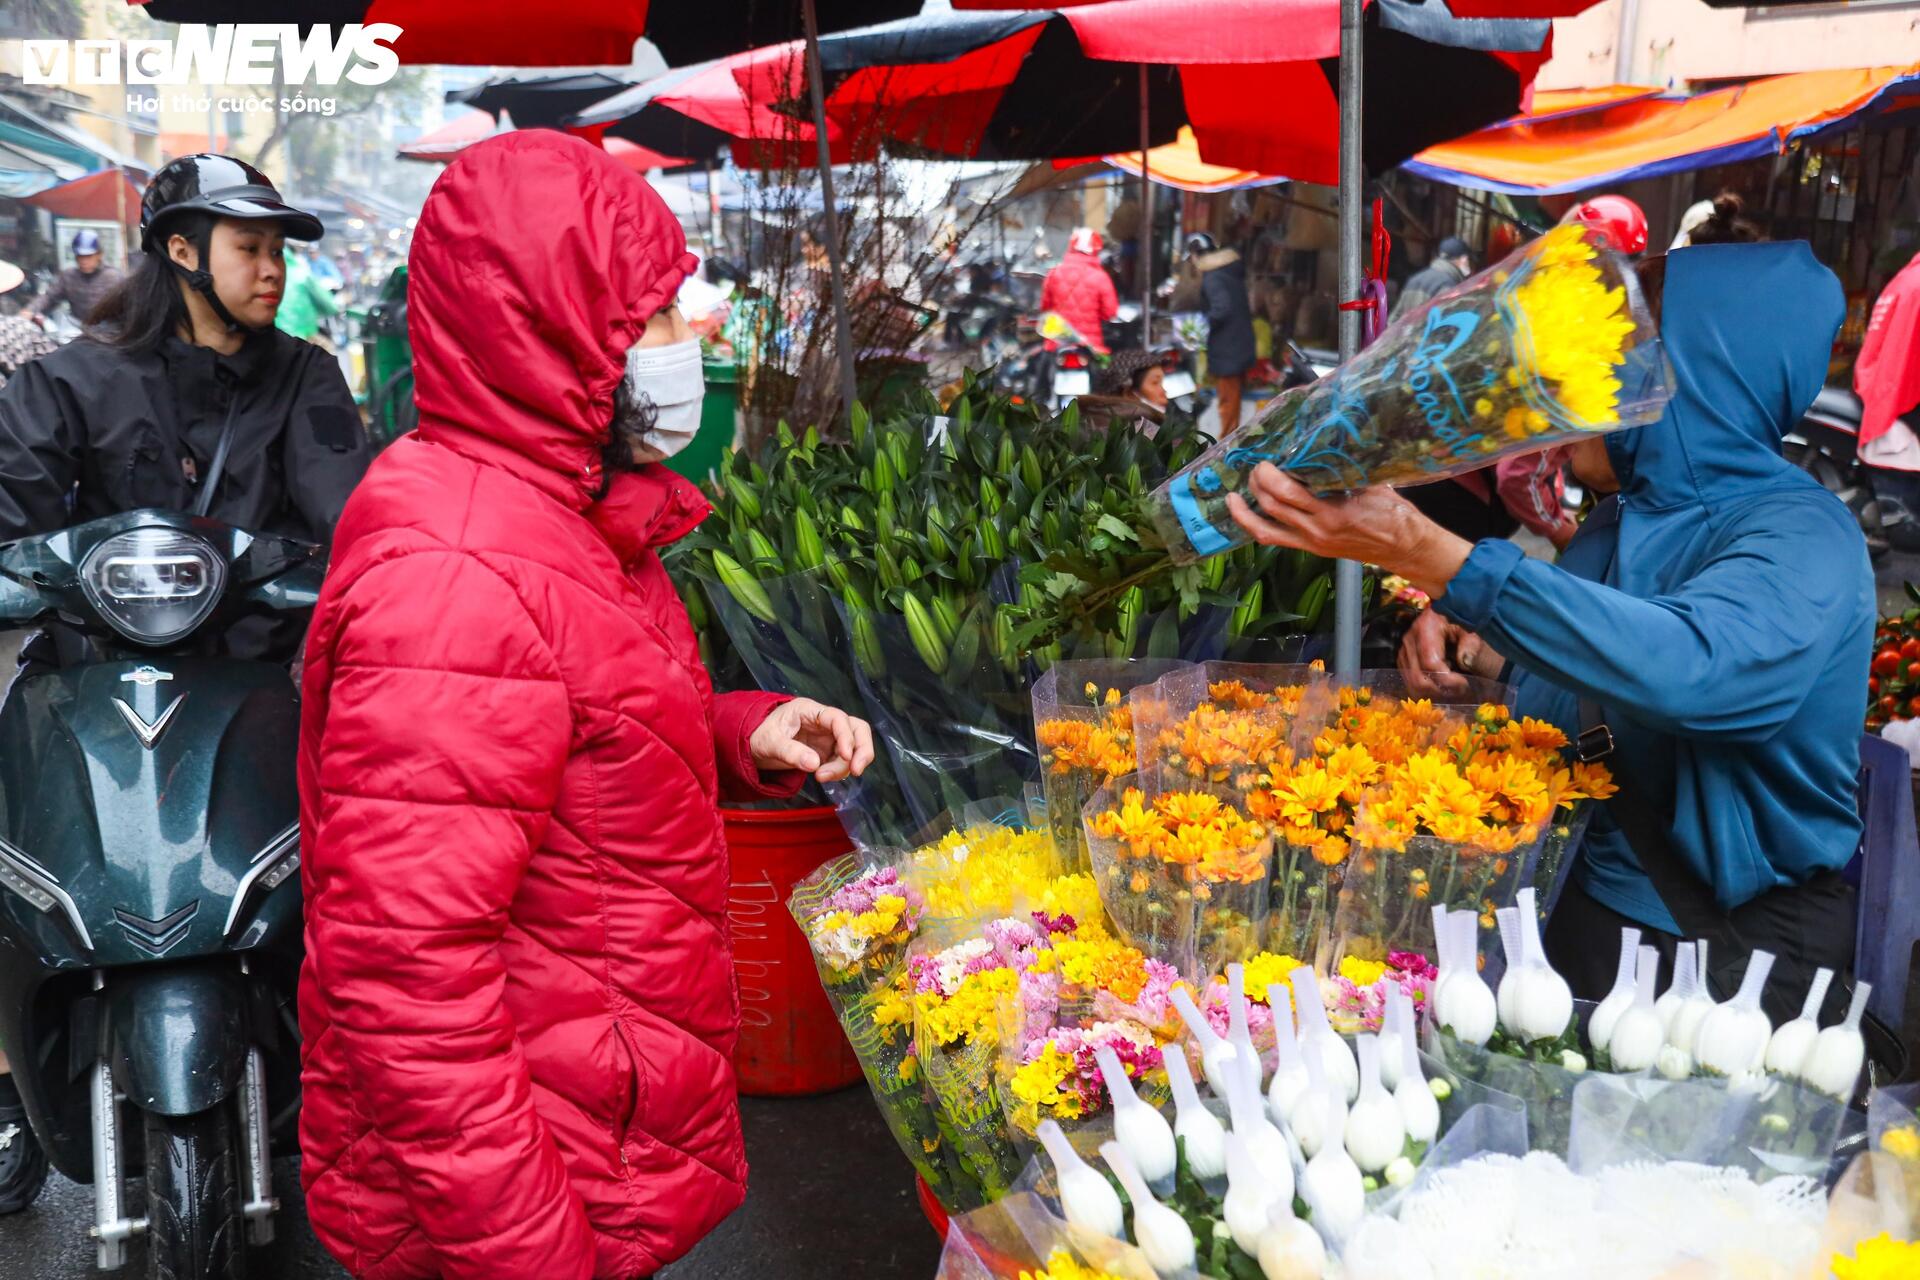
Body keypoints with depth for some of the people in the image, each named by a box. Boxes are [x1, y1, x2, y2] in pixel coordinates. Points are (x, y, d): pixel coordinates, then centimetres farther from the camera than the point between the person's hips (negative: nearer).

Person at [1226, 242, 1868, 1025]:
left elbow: (1684, 666, -39)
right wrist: (1483, 652, -6)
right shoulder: (1621, 523, 8)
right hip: (1589, 909, 6)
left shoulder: (1804, 541, -17)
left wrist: (1424, 554, -43)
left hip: (1738, 948, -6)